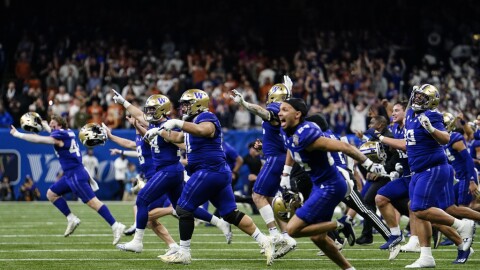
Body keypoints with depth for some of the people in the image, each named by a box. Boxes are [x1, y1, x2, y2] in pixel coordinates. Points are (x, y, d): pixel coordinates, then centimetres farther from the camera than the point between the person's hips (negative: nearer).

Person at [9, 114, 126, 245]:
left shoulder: (60, 136, -14)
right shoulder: (68, 132, 11)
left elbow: (38, 139, -17)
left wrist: (18, 134, -9)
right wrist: (46, 126, 47)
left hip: (76, 176, -10)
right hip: (70, 175, 10)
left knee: (93, 202, -12)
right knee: (51, 194, 14)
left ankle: (116, 226, -13)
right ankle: (71, 219, 14)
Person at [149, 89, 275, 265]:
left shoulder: (206, 118, -10)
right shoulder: (194, 123, 21)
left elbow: (203, 130, -35)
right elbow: (178, 138, 38)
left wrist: (178, 123, -40)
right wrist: (159, 132, 37)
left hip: (210, 171, -10)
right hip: (220, 173, 10)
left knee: (184, 209, -5)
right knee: (231, 214, 9)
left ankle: (183, 253, -2)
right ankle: (264, 241, 7)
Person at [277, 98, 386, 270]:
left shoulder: (305, 135, -27)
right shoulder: (286, 132, 1)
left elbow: (343, 146, -25)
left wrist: (369, 165, -21)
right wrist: (285, 177, 25)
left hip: (330, 188, -9)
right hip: (320, 185, 9)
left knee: (293, 229, -11)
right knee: (317, 238, 16)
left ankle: (339, 227, -1)